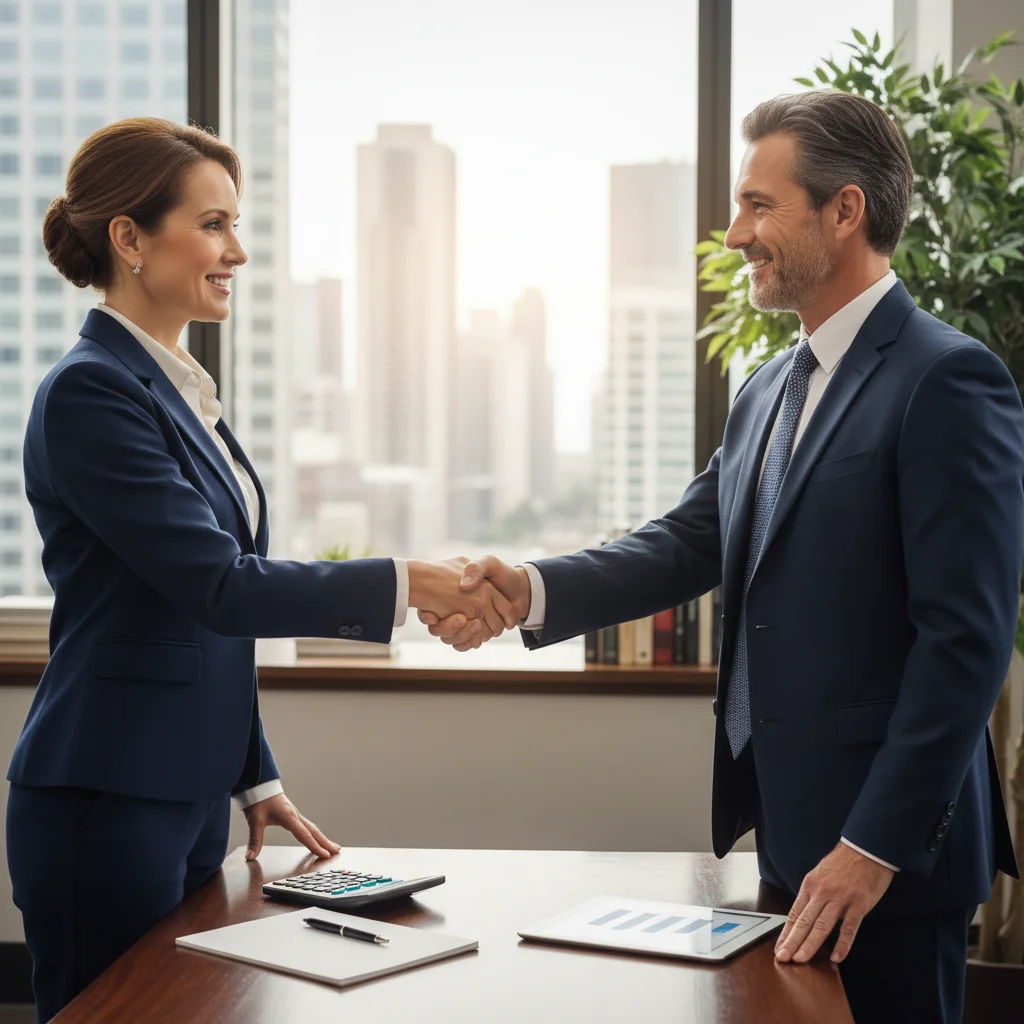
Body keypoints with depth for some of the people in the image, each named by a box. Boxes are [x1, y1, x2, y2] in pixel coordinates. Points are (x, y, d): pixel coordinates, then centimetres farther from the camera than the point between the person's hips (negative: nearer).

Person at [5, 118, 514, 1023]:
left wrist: (257, 778, 18)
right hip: (108, 806, -9)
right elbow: (219, 585, -22)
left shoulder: (180, 390, 13)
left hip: (190, 797, 9)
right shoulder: (91, 391, -15)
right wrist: (408, 583, -23)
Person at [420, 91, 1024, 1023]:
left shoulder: (948, 382, -15)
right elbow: (690, 544, 8)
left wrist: (877, 844, -19)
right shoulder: (771, 390, 13)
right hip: (791, 834, 8)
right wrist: (530, 589, -8)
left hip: (888, 845, -8)